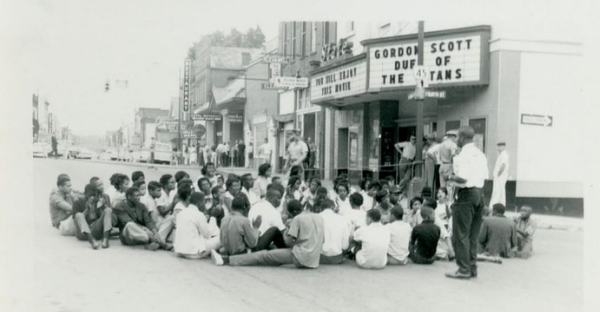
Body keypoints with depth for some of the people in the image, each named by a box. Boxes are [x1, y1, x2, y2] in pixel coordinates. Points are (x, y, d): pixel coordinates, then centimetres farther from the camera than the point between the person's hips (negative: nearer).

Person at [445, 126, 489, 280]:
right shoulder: (480, 154, 11)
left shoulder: (463, 155, -13)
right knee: (473, 235, 13)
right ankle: (472, 268, 17)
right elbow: (484, 176, 11)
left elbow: (462, 178, -21)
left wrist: (451, 177, -3)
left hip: (466, 194, -8)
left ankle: (464, 269, 1)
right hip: (479, 193, 8)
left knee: (460, 234, -1)